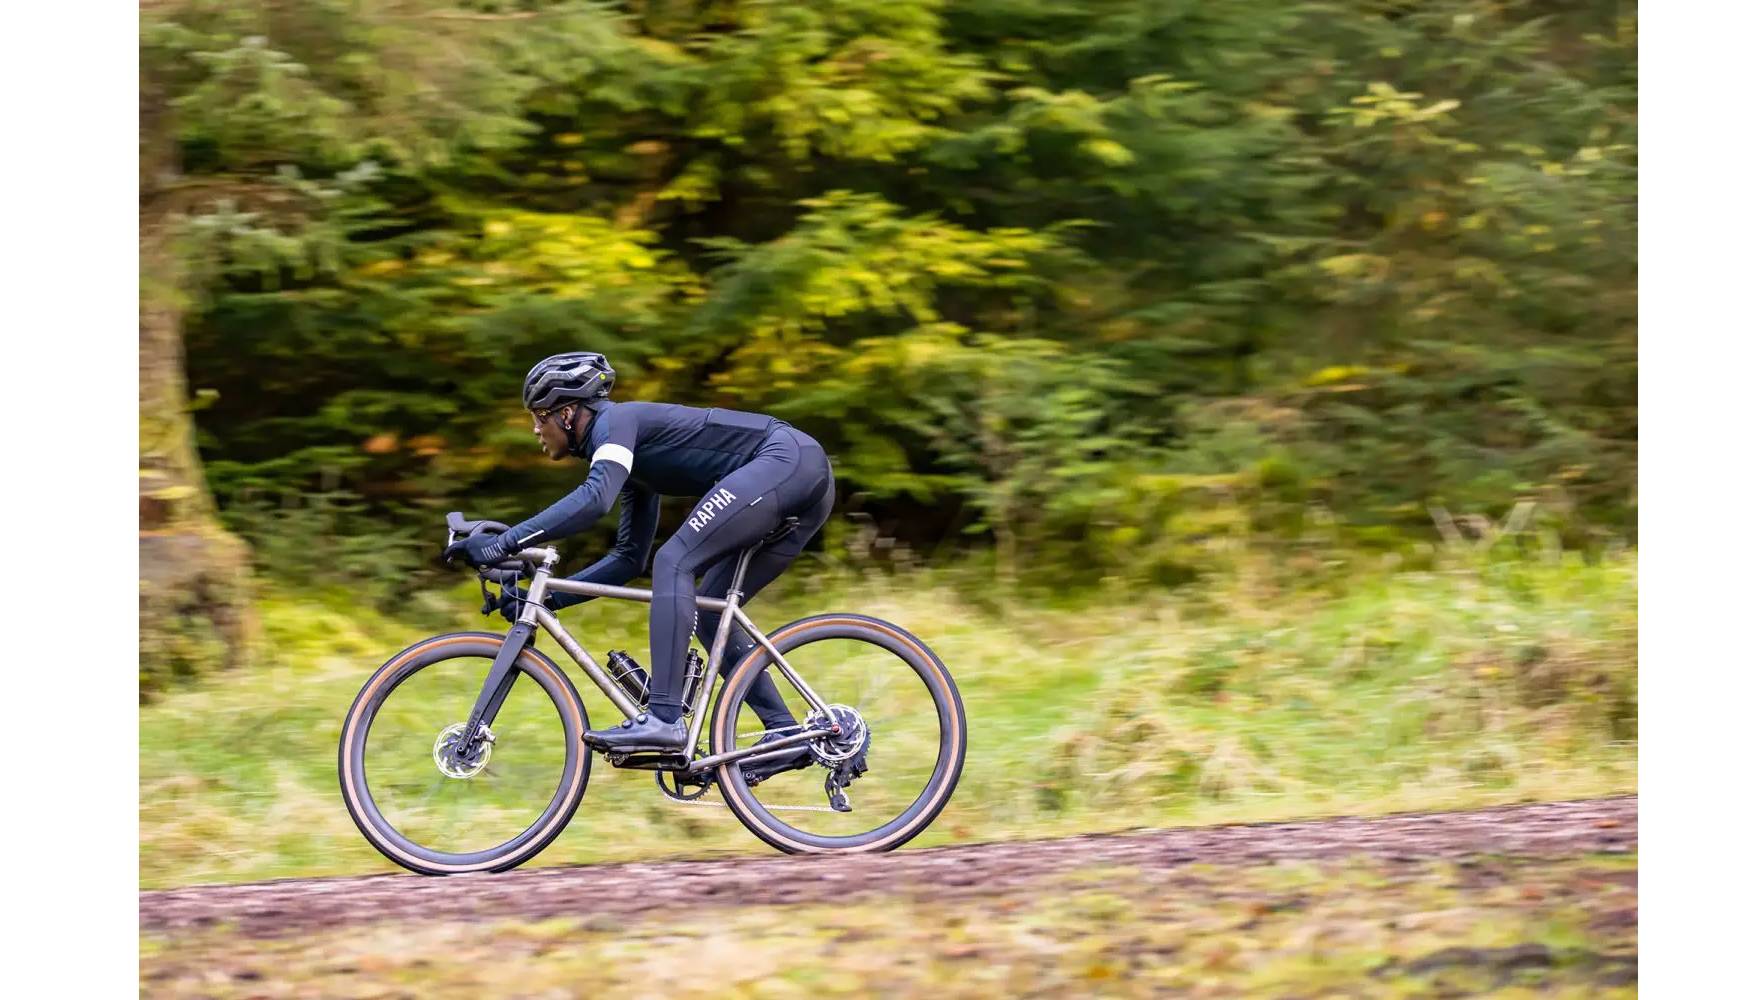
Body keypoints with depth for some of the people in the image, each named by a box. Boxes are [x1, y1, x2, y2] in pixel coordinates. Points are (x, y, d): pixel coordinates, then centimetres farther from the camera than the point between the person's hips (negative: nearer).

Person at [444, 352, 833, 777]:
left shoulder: (615, 421, -6)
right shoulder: (634, 454, 23)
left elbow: (594, 498, -26)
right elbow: (629, 558, 26)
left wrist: (502, 544, -25)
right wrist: (548, 599, 19)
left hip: (787, 459, -10)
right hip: (809, 477, 10)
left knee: (673, 562, -16)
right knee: (709, 610, 10)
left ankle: (664, 719, -24)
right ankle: (785, 733, 7)